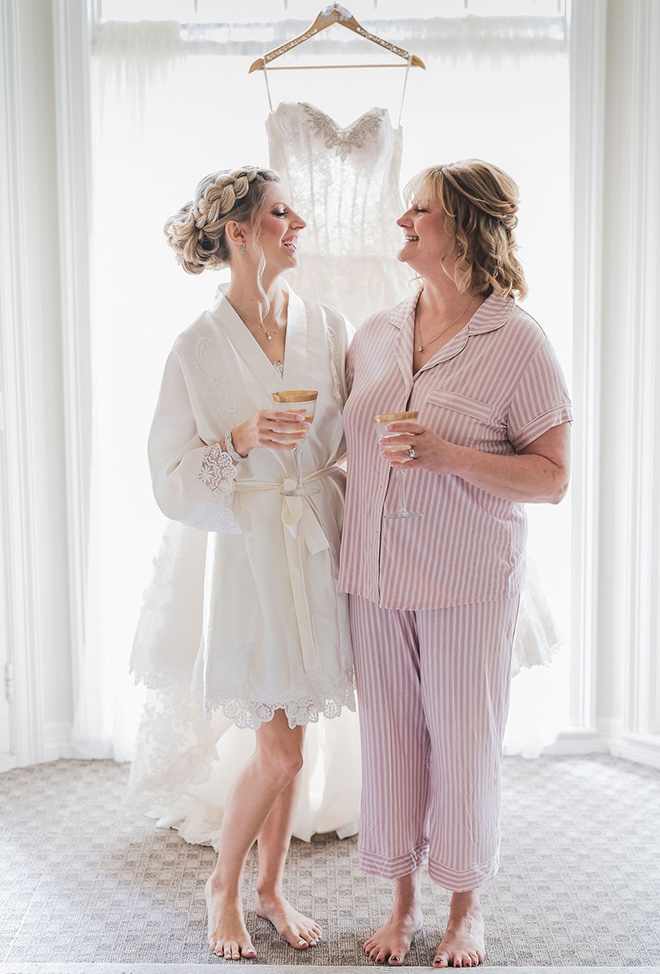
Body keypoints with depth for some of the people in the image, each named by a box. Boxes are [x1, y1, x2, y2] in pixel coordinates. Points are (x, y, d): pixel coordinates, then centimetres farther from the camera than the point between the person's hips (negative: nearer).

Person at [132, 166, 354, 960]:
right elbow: (172, 479, -6)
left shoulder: (329, 329, 2)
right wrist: (241, 440, -21)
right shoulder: (198, 348, -8)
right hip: (246, 551, -4)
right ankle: (223, 885, 26)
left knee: (286, 739, 14)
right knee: (278, 751, -1)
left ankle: (271, 888, 34)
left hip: (315, 545, 4)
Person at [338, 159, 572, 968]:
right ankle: (402, 900, 32)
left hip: (468, 581, -4)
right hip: (376, 575, 5)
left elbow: (553, 478, -10)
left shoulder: (517, 342, -8)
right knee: (389, 736, 12)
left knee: (463, 741, 7)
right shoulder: (374, 334, 7)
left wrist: (449, 455, -21)